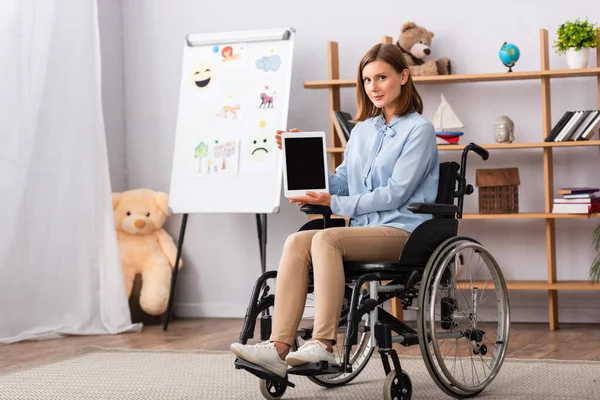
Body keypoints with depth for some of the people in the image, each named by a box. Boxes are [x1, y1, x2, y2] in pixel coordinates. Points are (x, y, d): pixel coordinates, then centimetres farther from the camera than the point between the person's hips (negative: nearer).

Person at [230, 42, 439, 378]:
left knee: (325, 238, -32)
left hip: (402, 230, -6)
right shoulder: (362, 130, 21)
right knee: (297, 242, -23)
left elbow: (395, 193, -10)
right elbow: (340, 183, 16)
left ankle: (322, 347, -39)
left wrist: (335, 203, -11)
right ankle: (279, 348, -35)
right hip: (364, 229, 6)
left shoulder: (419, 130, -1)